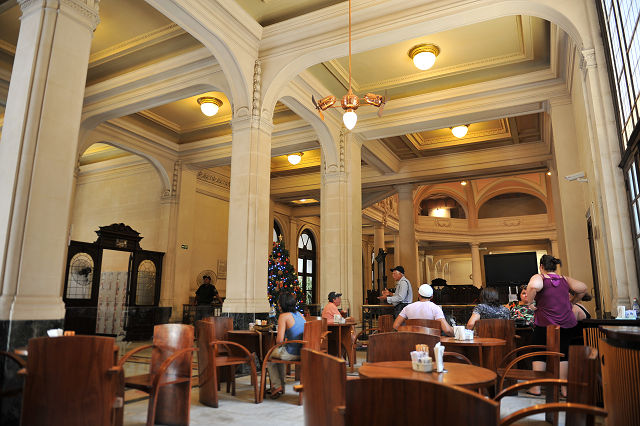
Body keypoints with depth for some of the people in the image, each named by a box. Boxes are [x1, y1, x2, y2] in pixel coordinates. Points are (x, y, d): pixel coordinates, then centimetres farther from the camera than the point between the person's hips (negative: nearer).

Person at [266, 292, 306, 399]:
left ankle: (277, 386, 23)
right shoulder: (299, 314, 8)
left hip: (292, 353, -7)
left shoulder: (284, 316, -13)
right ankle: (281, 385, 38)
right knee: (279, 352, 34)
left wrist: (277, 340, 5)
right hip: (303, 352, 7)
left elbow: (279, 340, -18)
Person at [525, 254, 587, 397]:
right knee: (562, 354, 14)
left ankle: (536, 387, 10)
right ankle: (565, 388, 17)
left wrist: (529, 301, -15)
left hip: (545, 324, -4)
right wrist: (572, 302, 17)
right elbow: (583, 288, 5)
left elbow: (534, 286, -30)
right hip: (567, 323, 4)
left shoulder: (539, 277, -8)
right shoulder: (565, 279, 8)